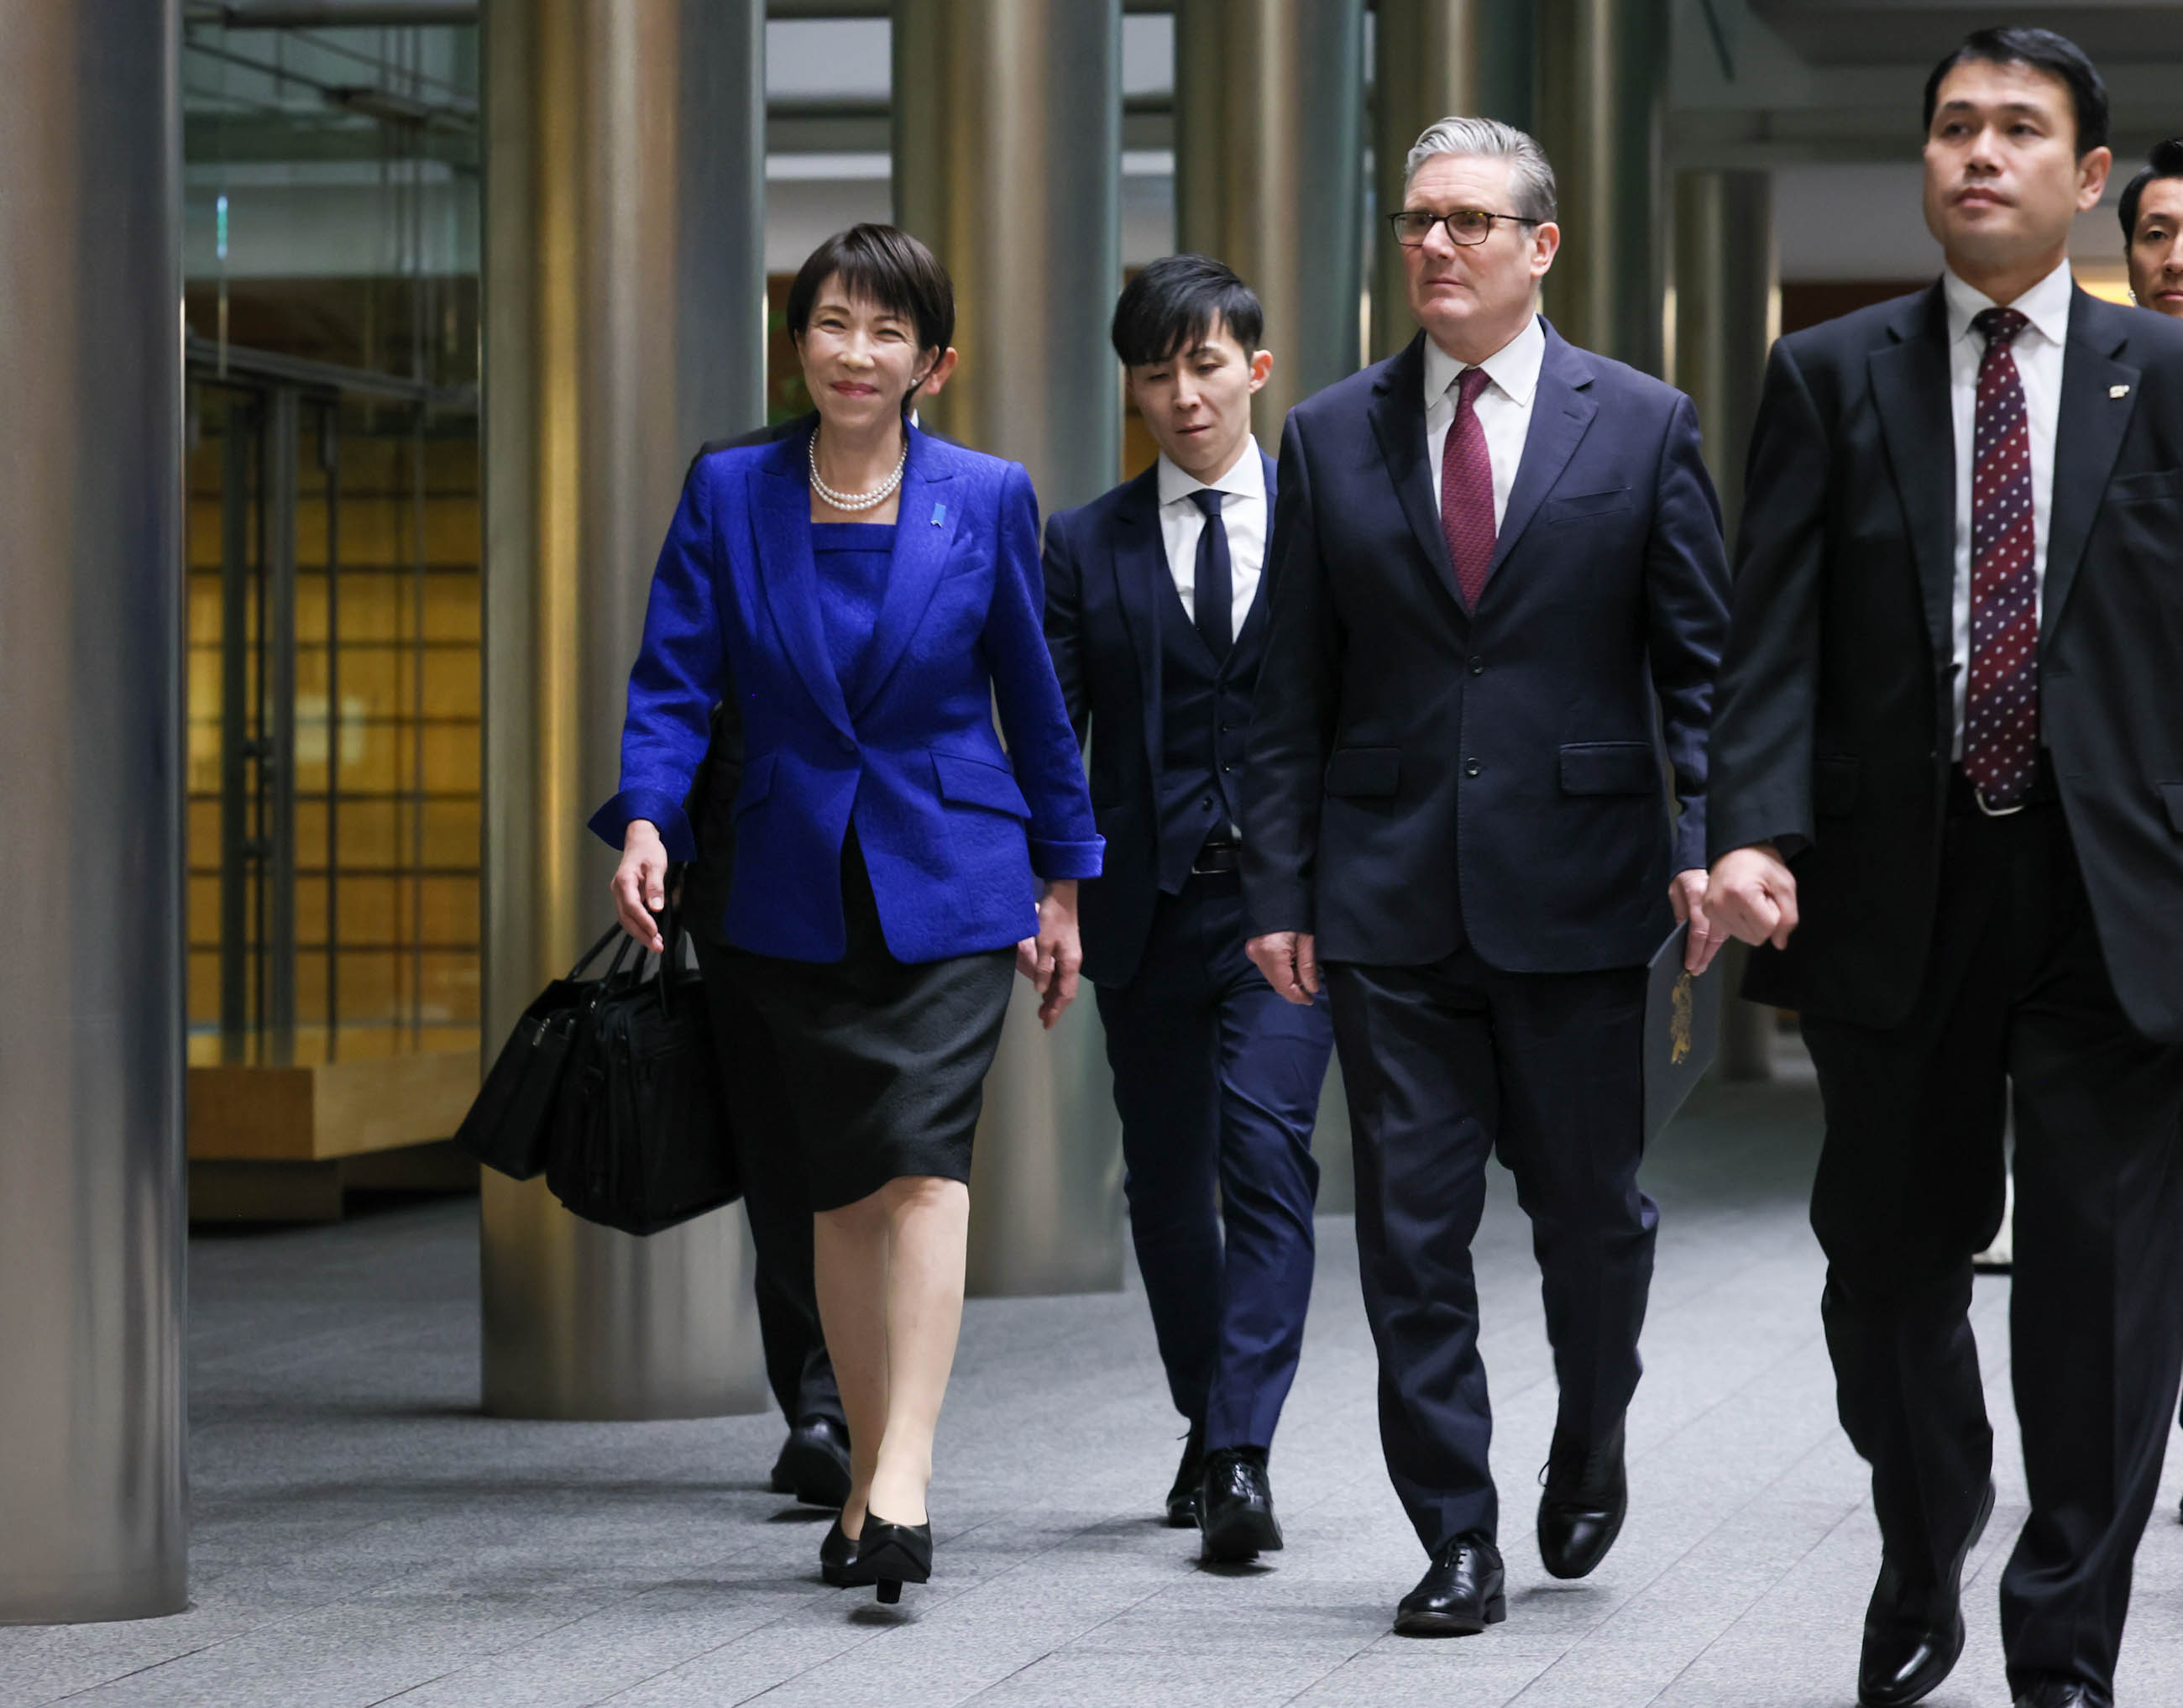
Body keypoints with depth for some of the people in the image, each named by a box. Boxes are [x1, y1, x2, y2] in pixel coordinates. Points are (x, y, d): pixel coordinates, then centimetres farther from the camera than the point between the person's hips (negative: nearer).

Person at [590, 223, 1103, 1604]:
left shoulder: (989, 498, 1)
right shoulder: (729, 494, 2)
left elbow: (1033, 697, 8)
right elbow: (674, 680, -2)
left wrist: (1062, 879, 10)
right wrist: (647, 818, -19)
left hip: (951, 882, -2)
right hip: (793, 894, 2)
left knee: (926, 1159, -16)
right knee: (842, 1183, 6)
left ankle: (902, 1479, -23)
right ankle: (870, 1473, 16)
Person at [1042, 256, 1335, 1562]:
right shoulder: (1086, 547, 7)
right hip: (1146, 903, 3)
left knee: (1266, 1150, -16)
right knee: (1165, 1179, 10)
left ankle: (1243, 1457, -18)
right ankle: (1209, 1427, 29)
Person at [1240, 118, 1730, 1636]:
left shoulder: (1642, 424, 3)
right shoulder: (1334, 437, 8)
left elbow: (1701, 658, 3)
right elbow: (1296, 690, 8)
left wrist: (1707, 836, -10)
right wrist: (1279, 885, 2)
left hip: (1576, 887, -1)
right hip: (1390, 895, 1)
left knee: (1589, 1206, 7)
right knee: (1412, 1225, 0)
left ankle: (1590, 1448, 35)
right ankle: (1459, 1540, 7)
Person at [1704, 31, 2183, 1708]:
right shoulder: (1831, 377, 7)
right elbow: (1776, 637, 0)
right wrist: (1756, 829, -15)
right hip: (1898, 883, 1)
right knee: (1893, 1258, 12)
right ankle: (1922, 1569, 35)